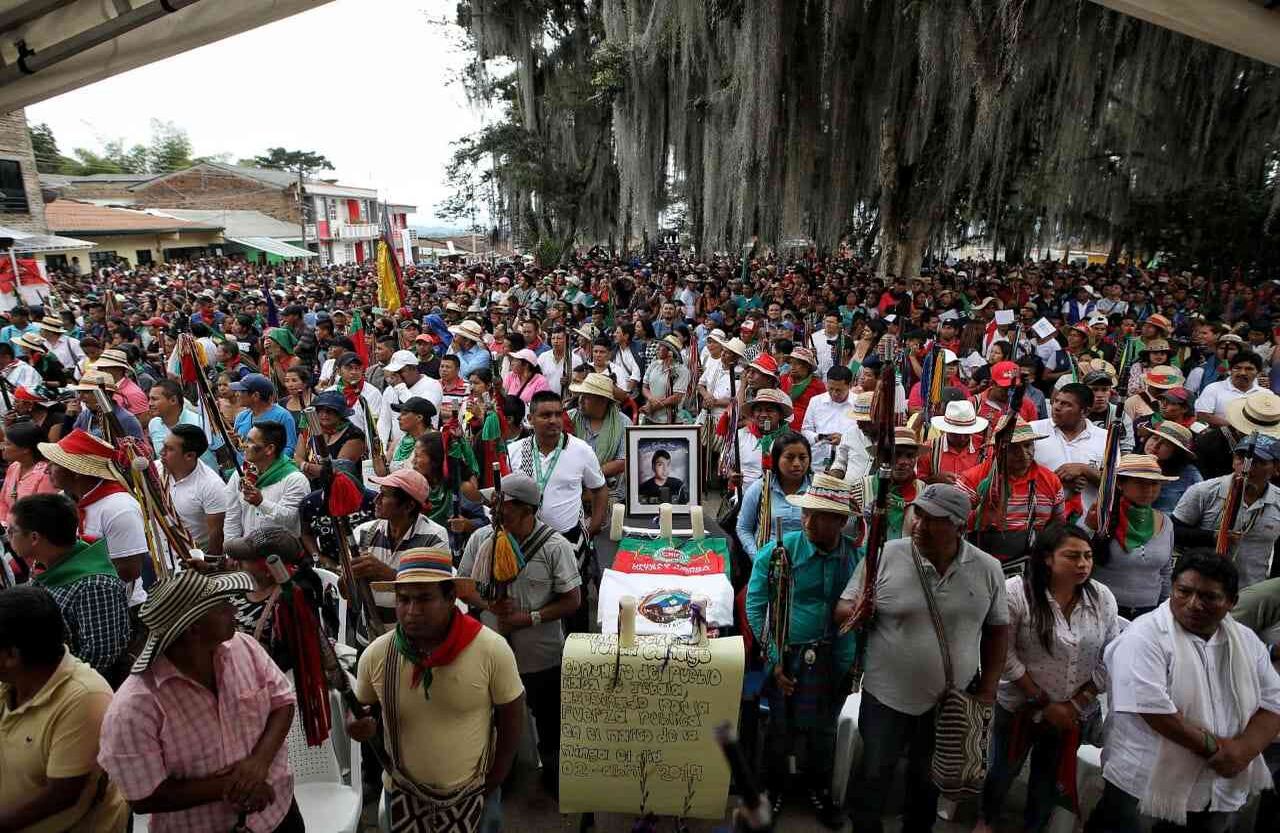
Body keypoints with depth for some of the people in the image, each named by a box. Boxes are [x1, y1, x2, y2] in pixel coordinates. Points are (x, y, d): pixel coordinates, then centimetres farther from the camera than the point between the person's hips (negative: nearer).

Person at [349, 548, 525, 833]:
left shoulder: (492, 650, -21)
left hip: (472, 794, -2)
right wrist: (359, 724, -17)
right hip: (402, 794, 2)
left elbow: (511, 718, -9)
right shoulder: (375, 654, -14)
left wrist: (491, 787, -6)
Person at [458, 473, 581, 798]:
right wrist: (488, 604, -17)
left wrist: (529, 618, -22)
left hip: (543, 657, -2)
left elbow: (572, 600, -13)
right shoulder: (481, 539, -6)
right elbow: (463, 587, 2)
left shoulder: (555, 546, -16)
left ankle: (553, 777, 45)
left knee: (550, 723, 18)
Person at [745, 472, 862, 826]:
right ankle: (776, 785, 44)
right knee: (782, 728, 15)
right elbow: (755, 606, -10)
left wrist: (852, 661, -7)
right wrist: (774, 658, -12)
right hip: (788, 657, -2)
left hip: (834, 660, 2)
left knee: (824, 730, 21)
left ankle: (819, 787, 48)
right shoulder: (779, 550, -15)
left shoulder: (858, 556, -8)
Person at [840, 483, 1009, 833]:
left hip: (952, 702, 2)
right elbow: (845, 610, -8)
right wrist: (854, 614, -30)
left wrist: (988, 687, 2)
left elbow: (997, 628, 5)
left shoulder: (987, 568, -7)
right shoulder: (886, 555, -15)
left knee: (929, 780, 23)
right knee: (873, 776, 14)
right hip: (887, 697, -2)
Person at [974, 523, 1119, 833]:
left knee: (1049, 777, 22)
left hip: (1076, 713, 3)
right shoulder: (1016, 592, -22)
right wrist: (1044, 703, -16)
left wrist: (1077, 703, -9)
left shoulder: (1103, 598, -8)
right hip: (1020, 707, -2)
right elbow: (1005, 656, -18)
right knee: (1004, 770, 18)